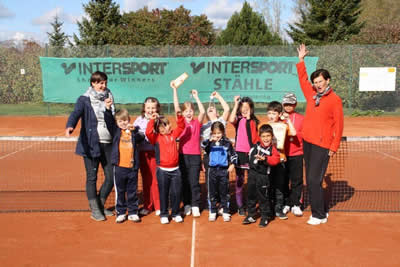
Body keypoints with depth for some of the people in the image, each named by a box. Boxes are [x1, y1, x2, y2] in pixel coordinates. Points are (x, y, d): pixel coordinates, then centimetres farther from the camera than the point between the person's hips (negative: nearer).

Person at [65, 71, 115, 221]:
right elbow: (76, 113, -20)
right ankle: (94, 210, 14)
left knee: (111, 176, 6)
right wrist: (70, 127, -38)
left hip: (108, 144, 5)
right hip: (91, 144, -5)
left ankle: (100, 205, 26)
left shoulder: (109, 98, 12)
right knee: (92, 177, 2)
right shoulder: (84, 100, -3)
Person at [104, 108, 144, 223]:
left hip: (132, 167, 1)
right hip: (119, 167, -1)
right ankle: (120, 213, 20)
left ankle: (133, 212, 22)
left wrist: (134, 130, -25)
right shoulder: (115, 131, 6)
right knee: (120, 191, 8)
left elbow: (141, 137, -10)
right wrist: (108, 108, -21)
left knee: (132, 192, 10)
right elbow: (108, 120, -7)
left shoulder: (133, 132, 8)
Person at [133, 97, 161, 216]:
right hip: (143, 152, 3)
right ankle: (147, 206, 22)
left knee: (156, 180, 1)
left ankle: (158, 206, 14)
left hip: (156, 152, -2)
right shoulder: (139, 120, 6)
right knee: (146, 180, 11)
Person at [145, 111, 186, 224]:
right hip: (162, 170, -3)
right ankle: (164, 215, 20)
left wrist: (179, 116, -3)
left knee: (176, 193, 7)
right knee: (163, 193, 7)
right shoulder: (156, 137, -5)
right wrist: (152, 120, -25)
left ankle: (175, 213, 22)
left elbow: (181, 127, 12)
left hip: (175, 169, 3)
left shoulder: (173, 134, 8)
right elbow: (148, 132, -22)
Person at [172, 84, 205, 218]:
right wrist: (175, 89, -10)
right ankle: (187, 205, 19)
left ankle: (195, 206, 9)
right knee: (184, 182, 8)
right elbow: (176, 107, -5)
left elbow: (203, 111, -14)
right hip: (183, 155, 1)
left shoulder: (197, 122, 3)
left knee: (194, 182, 0)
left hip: (195, 156, -1)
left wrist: (196, 97, -11)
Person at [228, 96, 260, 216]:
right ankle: (240, 206, 15)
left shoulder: (254, 121, 8)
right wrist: (236, 104, -17)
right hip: (240, 152, -2)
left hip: (251, 153, 2)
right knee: (239, 180, 4)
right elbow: (231, 120, -24)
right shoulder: (238, 119, 1)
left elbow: (256, 138, 5)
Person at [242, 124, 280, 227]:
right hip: (252, 174, 5)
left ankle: (265, 217, 18)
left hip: (264, 176, -5)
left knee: (263, 197, 3)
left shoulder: (272, 149, -8)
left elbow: (276, 159, -24)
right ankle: (251, 215, 28)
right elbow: (250, 155, 23)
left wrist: (265, 159, -33)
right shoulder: (255, 146, 5)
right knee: (251, 195, 14)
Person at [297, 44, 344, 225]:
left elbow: (338, 125, -6)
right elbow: (303, 79, 24)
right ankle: (321, 210, 24)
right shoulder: (311, 95, 10)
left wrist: (334, 147, -8)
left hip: (322, 145, -6)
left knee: (314, 180, -9)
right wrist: (301, 60, 22)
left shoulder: (335, 100, -6)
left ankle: (319, 216, 3)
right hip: (307, 142, 7)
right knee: (311, 180, 11)